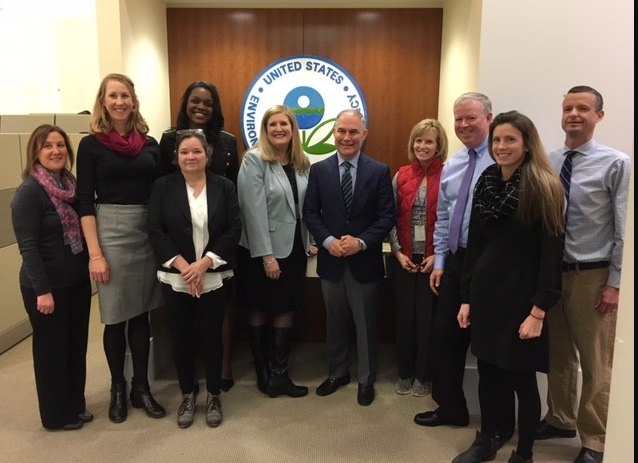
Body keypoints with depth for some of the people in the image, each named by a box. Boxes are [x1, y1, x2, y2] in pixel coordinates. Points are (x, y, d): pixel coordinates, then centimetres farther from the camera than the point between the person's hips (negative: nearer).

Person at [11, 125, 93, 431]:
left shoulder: (72, 185, 6)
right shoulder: (29, 191, -14)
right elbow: (28, 246, -17)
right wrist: (43, 290, -19)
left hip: (78, 281, 7)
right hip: (47, 286, -6)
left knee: (77, 345, 15)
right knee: (52, 349, 8)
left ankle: (76, 404, 33)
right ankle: (56, 415, 25)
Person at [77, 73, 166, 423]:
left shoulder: (150, 144, 7)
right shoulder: (91, 145, -2)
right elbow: (84, 202, -5)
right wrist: (95, 253, -12)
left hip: (148, 232, 3)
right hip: (110, 231, -3)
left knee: (142, 313, 10)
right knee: (115, 317, 5)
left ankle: (141, 386, 24)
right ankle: (118, 387, 25)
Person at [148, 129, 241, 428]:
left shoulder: (224, 187, 1)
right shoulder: (163, 187, 1)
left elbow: (234, 229, -5)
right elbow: (155, 231, -5)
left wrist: (204, 263, -14)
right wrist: (183, 265, -15)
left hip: (214, 277, 0)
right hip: (176, 277, 1)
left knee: (211, 335, 7)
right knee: (181, 337, 9)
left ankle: (214, 396, 26)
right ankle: (187, 395, 28)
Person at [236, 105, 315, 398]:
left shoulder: (302, 162, 6)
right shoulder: (254, 160, -12)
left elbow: (308, 206, 10)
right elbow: (254, 210, -17)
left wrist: (311, 241, 2)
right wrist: (266, 255, -20)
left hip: (294, 248, 5)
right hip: (261, 250, -5)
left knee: (286, 310, 9)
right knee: (259, 310, 10)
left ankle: (279, 375, 22)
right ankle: (263, 374, 24)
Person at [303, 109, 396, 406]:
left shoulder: (379, 171, -3)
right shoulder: (319, 170, 2)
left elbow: (388, 216, -6)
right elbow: (310, 212, 0)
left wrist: (362, 242, -19)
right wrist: (328, 241, -15)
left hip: (365, 261, -1)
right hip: (331, 259, 2)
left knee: (366, 324, 11)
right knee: (335, 322, 16)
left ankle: (366, 380, 28)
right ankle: (337, 373, 35)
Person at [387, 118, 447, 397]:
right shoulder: (401, 176, 4)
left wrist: (438, 255, -11)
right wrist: (398, 252, -4)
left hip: (434, 260, -2)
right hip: (404, 259, 3)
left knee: (428, 318, 7)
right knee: (403, 316, 10)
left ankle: (423, 375, 25)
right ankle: (405, 372, 28)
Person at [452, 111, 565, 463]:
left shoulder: (542, 188, -10)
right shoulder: (486, 183, 5)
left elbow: (551, 255, -13)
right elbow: (474, 245, 7)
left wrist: (539, 311, -16)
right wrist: (466, 298, 6)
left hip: (522, 296, -5)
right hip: (486, 293, 5)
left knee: (522, 378, 8)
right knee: (488, 372, 15)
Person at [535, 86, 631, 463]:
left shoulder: (617, 164, -7)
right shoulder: (547, 163, 3)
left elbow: (625, 229, -9)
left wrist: (615, 283, -11)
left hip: (592, 276, -4)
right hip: (551, 272, 4)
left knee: (596, 364, 8)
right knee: (558, 355, 18)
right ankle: (560, 420, 38)